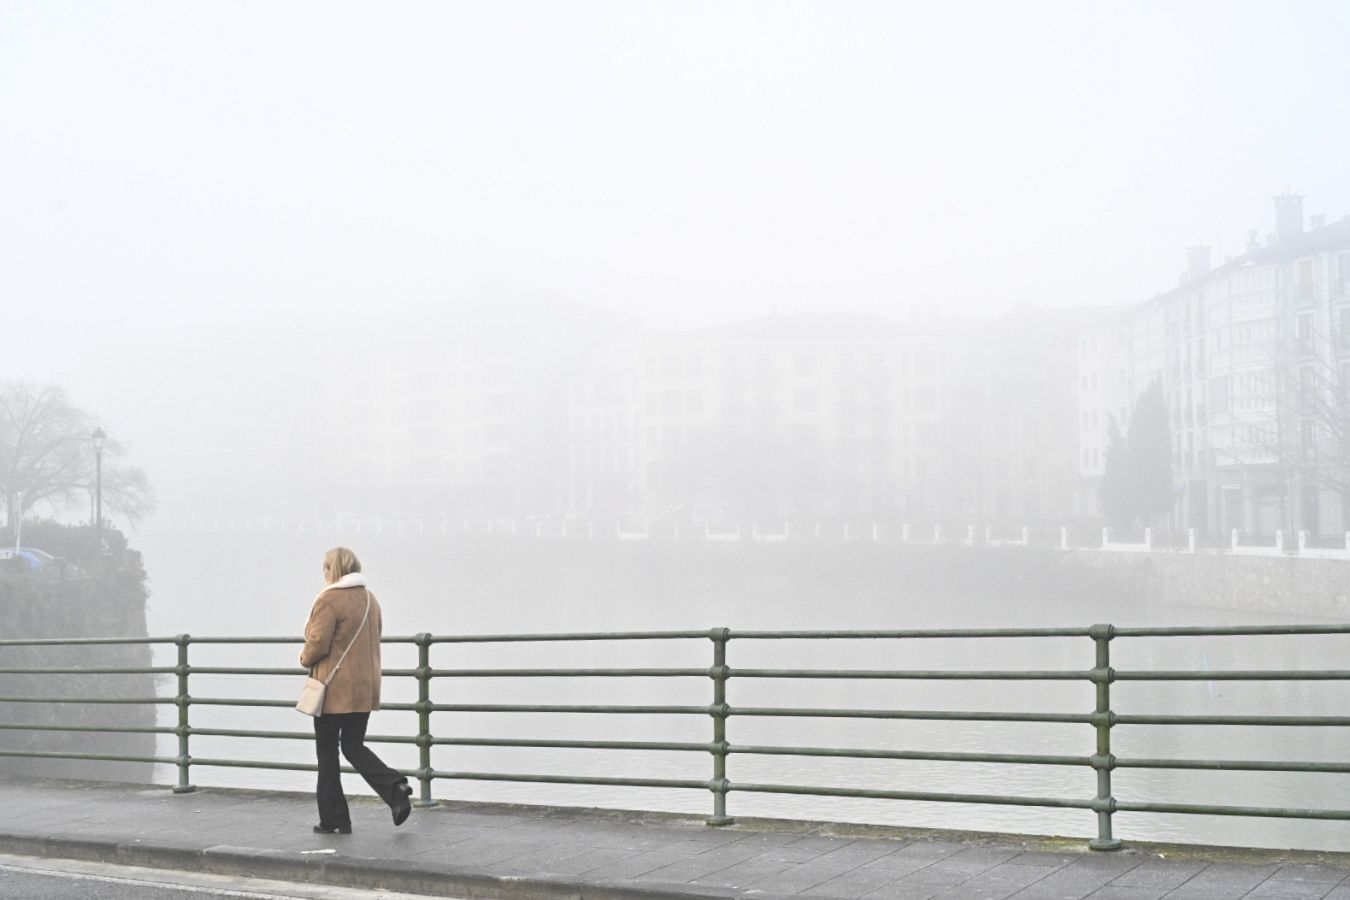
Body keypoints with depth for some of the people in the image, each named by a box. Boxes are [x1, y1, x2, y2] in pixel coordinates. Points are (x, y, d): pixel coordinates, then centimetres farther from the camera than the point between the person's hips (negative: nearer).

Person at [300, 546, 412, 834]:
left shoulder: (329, 599, -14)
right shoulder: (369, 599, 12)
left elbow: (318, 643, -19)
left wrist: (305, 658, 2)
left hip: (335, 689, -7)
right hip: (365, 688, 7)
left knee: (327, 752, 5)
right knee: (354, 746, 16)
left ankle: (333, 819, 9)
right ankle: (395, 788, -8)